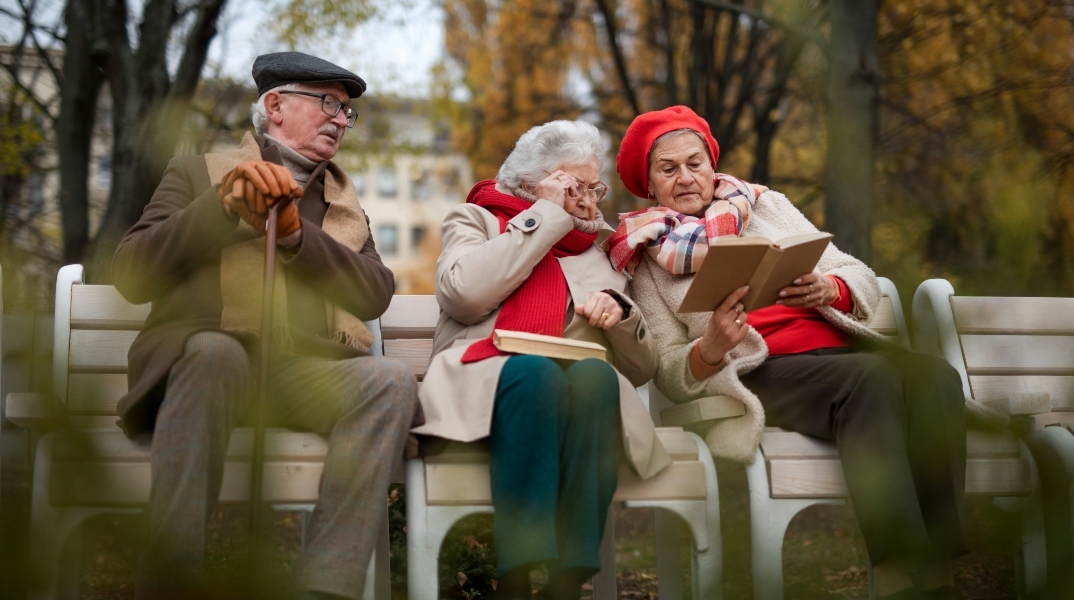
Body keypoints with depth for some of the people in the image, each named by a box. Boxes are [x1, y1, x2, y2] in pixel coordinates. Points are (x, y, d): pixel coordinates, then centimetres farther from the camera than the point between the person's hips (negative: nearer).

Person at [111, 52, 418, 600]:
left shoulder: (344, 202, 26)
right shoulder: (198, 173, 17)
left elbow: (376, 294, 8)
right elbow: (130, 276, 3)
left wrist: (293, 232, -7)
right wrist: (224, 204, -9)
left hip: (305, 372, 3)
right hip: (206, 359, -3)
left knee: (390, 380, -29)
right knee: (217, 351, -38)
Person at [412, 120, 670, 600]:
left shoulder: (599, 252, 27)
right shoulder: (474, 219, 19)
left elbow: (641, 368, 20)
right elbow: (463, 295, -6)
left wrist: (619, 315, -2)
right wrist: (547, 217, 0)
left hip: (580, 391, 3)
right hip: (479, 385, -2)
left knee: (594, 374, -33)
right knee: (534, 371, -36)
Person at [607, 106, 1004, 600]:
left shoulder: (765, 205, 21)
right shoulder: (648, 258, 13)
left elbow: (864, 281, 15)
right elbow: (671, 375, 4)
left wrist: (828, 288, -9)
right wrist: (710, 349, -18)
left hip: (838, 341, 4)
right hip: (759, 372, -3)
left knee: (933, 374, -29)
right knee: (871, 376, -34)